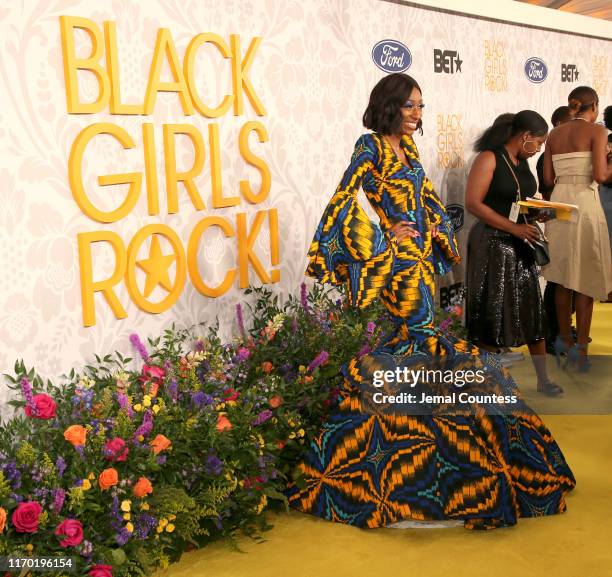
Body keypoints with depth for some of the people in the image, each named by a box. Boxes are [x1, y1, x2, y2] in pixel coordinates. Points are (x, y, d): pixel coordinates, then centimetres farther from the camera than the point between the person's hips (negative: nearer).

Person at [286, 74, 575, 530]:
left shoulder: (407, 147, 13)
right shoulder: (371, 147, -11)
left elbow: (428, 199, 23)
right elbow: (345, 204, -18)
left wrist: (433, 233, 7)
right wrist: (383, 240, -13)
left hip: (419, 260, 8)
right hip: (394, 264, -8)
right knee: (414, 331, -9)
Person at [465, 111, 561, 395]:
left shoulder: (522, 162, 11)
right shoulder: (489, 158, -12)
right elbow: (473, 203, -19)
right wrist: (514, 227, -21)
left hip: (520, 244, 7)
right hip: (492, 243, -7)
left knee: (533, 309, 7)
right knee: (493, 313, 3)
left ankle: (543, 379, 15)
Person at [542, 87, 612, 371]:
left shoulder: (555, 134, 11)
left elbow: (547, 179, 7)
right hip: (584, 204, -5)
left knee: (563, 278, 14)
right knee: (586, 279, 1)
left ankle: (564, 338, 24)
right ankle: (580, 348, 0)